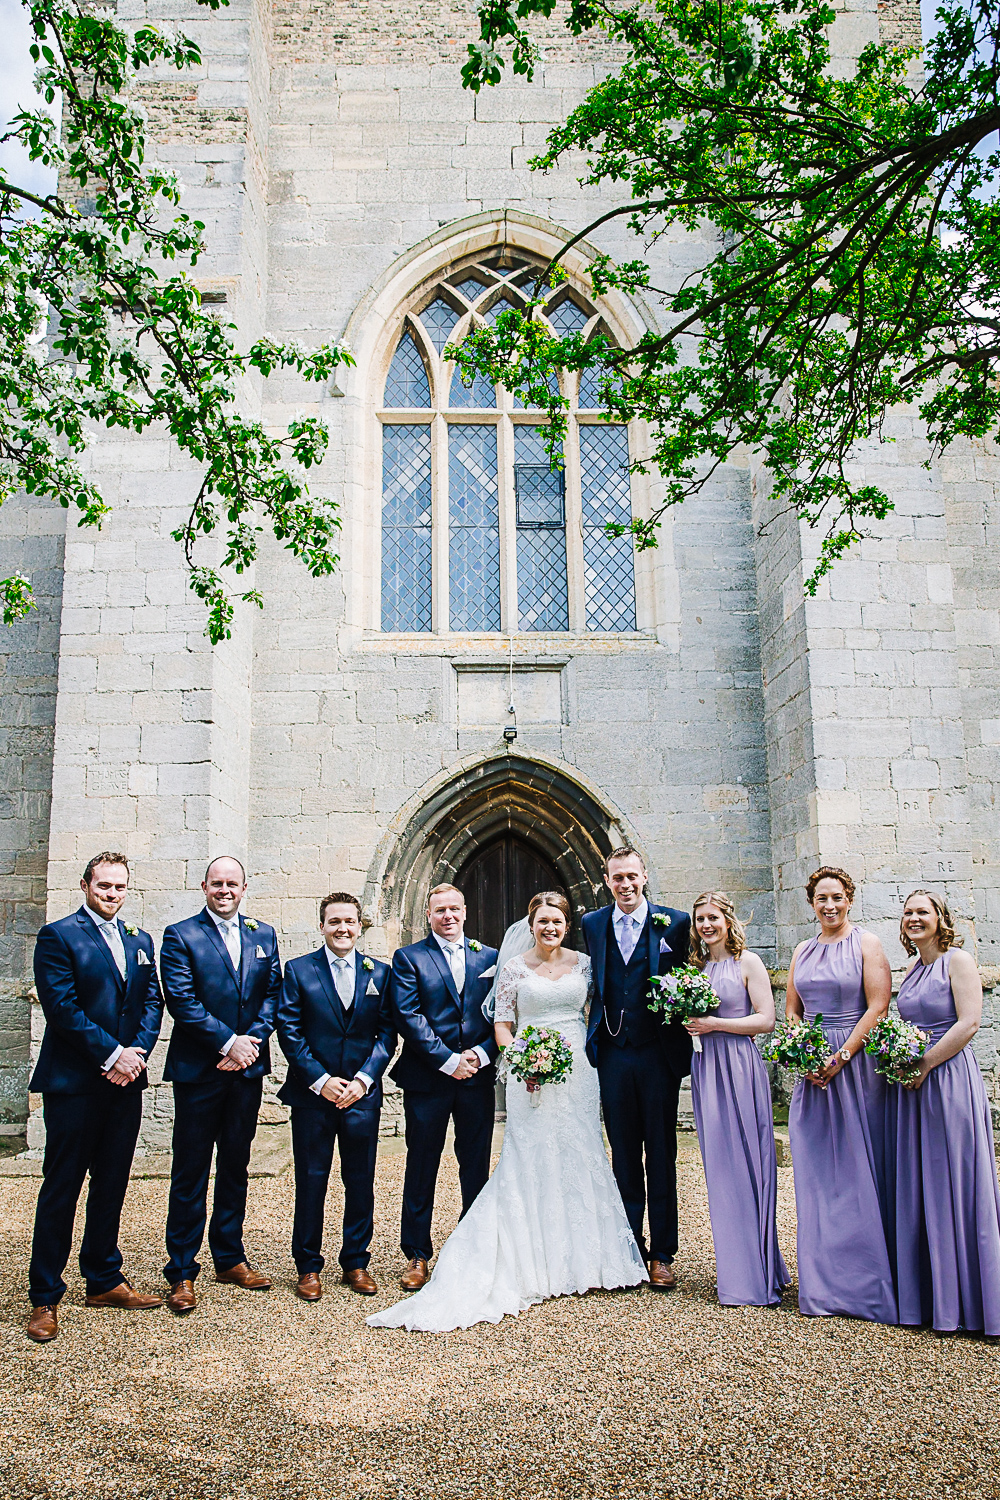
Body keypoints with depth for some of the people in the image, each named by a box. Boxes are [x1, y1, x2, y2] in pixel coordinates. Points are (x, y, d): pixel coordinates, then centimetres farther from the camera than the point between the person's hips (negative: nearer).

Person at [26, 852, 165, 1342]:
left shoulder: (139, 941, 13)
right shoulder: (57, 936, -5)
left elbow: (152, 1002, 9)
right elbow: (62, 1007, -13)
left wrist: (137, 1052, -7)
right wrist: (112, 1054, -15)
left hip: (125, 1080, 6)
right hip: (74, 1082, -6)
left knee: (112, 1185, 14)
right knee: (61, 1187, 3)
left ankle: (104, 1280, 26)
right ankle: (44, 1298, 13)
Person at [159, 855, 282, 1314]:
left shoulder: (263, 935, 10)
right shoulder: (180, 936, -3)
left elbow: (272, 995, 6)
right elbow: (181, 1000, -11)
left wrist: (251, 1042, -9)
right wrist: (229, 1043, -15)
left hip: (247, 1068, 4)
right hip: (197, 1069, -4)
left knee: (235, 1167, 14)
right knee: (190, 1172, 3)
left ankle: (230, 1258, 26)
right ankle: (182, 1272, 13)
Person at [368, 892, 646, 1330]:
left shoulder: (583, 964, 6)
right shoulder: (514, 969, 0)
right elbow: (502, 1024, 0)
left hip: (577, 1074, 3)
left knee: (579, 1159, 8)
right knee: (531, 1162, -1)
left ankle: (580, 1257, 23)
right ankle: (536, 1264, 9)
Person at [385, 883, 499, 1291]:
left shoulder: (489, 958, 9)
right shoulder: (409, 958, 0)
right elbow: (408, 1017, -9)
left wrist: (481, 1054, -10)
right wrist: (448, 1060, -14)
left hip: (478, 1076, 3)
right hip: (427, 1078, -2)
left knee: (477, 1167, 10)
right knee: (421, 1169, 6)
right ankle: (417, 1256, 18)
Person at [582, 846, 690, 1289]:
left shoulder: (674, 922, -1)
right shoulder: (592, 925, 7)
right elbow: (594, 985, 11)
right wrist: (592, 1043, 4)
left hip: (658, 1054, -2)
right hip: (613, 1054, 2)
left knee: (661, 1157, 6)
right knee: (624, 1157, 11)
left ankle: (662, 1254, 17)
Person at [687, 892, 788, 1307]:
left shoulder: (747, 962, -2)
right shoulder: (696, 966, 14)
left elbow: (766, 1019, -8)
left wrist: (715, 1024, -12)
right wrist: (688, 1023, 1)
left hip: (739, 1066, -5)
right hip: (705, 1069, 5)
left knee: (746, 1164, -3)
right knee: (719, 1169, 8)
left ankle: (757, 1276, 6)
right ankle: (734, 1269, 17)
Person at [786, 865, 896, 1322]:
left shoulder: (866, 943, -2)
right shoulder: (803, 951, 13)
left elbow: (878, 1007, -9)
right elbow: (791, 1012, 15)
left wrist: (841, 1057, -14)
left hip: (856, 1063, -5)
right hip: (812, 1070, 5)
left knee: (857, 1167, -1)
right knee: (817, 1174, 6)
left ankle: (865, 1280, 11)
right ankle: (824, 1282, 16)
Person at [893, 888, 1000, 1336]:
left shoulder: (958, 960, -7)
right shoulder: (911, 970, 15)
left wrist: (924, 1064, -15)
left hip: (949, 1077, -7)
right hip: (914, 1083, 7)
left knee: (953, 1182, -2)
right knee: (917, 1186, 10)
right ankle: (930, 1295, 20)